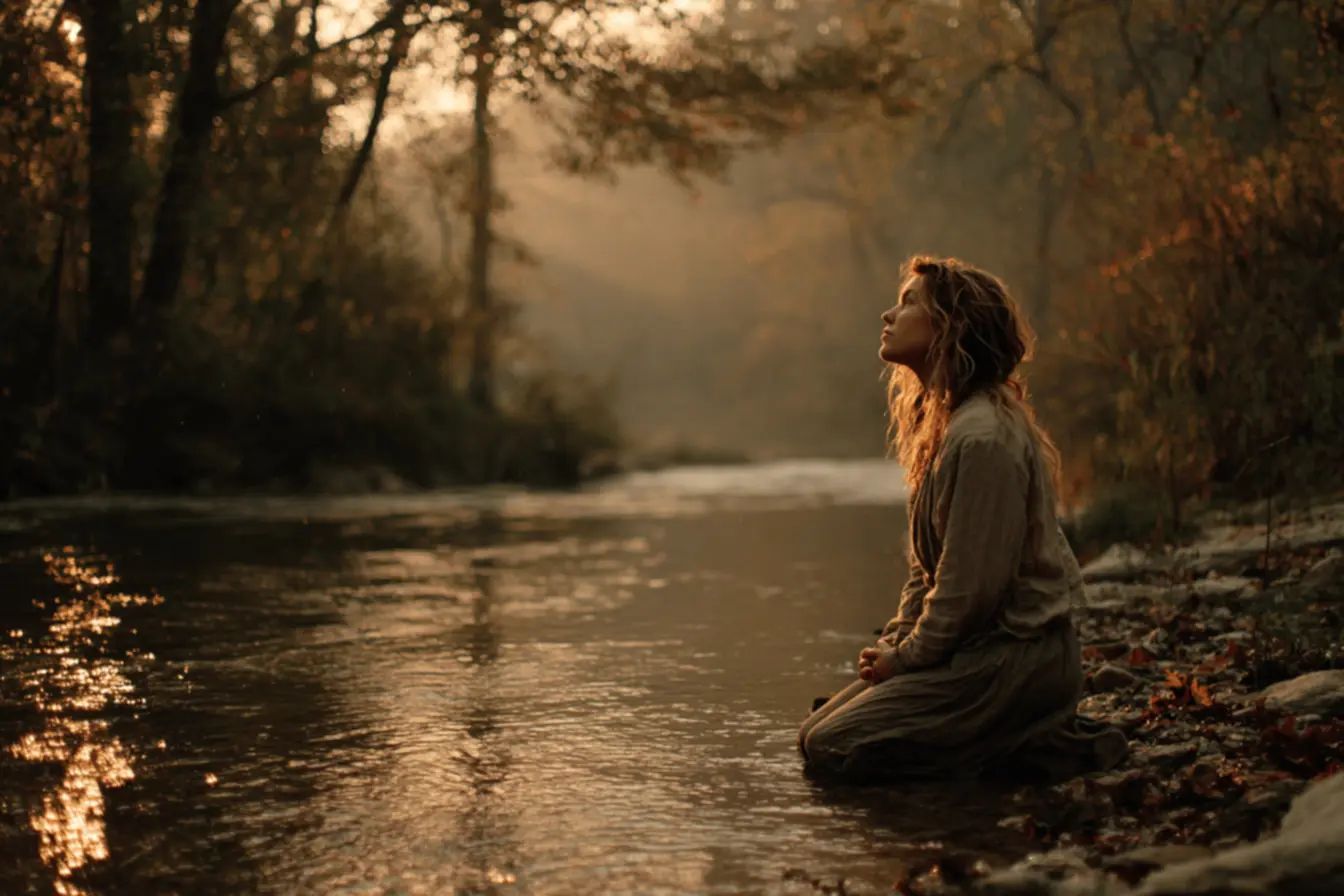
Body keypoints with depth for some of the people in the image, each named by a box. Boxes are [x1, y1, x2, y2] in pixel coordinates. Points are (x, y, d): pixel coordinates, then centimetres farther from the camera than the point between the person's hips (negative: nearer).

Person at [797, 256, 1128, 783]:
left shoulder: (984, 438, -21)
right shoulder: (941, 426, 12)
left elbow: (972, 585, -21)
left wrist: (906, 656, -10)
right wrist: (894, 642, 3)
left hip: (1015, 656, -10)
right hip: (976, 646, 10)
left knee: (833, 750, -14)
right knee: (815, 733, 9)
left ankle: (1039, 747, -6)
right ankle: (1019, 733, 11)